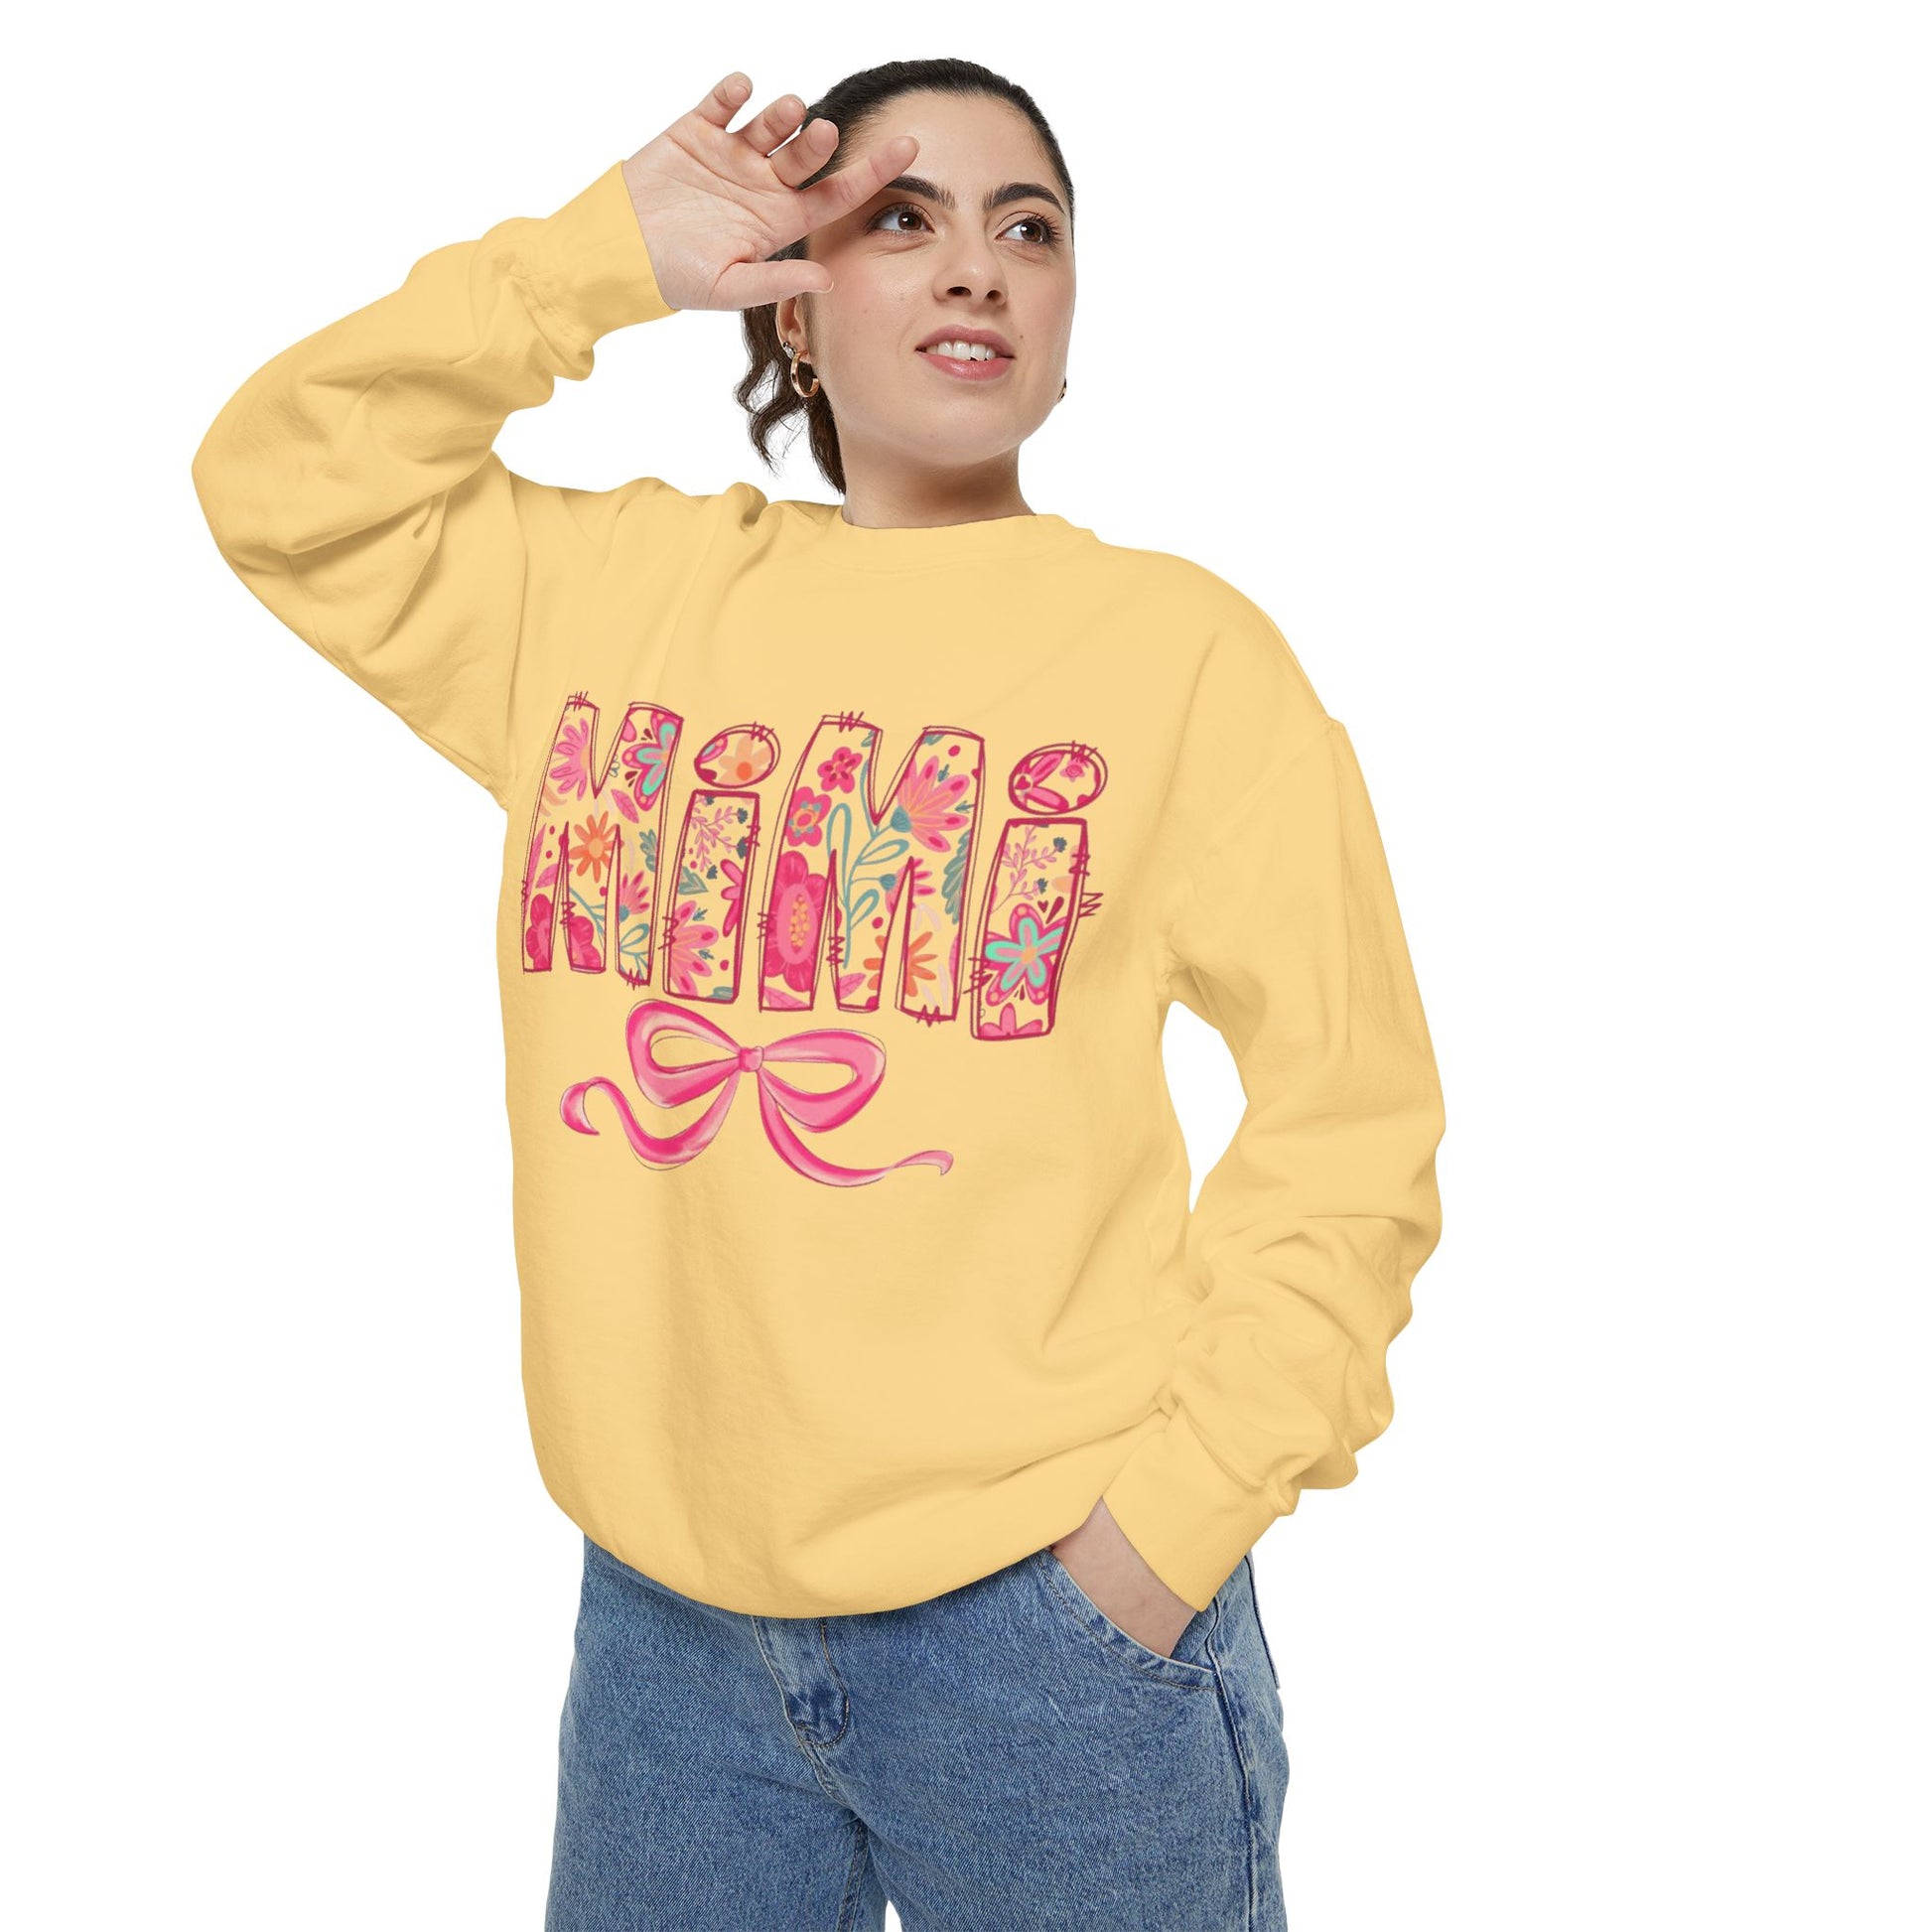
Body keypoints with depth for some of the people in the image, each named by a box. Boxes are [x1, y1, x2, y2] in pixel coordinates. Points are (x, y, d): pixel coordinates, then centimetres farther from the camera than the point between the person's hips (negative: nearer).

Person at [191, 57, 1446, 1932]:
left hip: (1042, 1602, -2)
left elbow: (1346, 1121, -4)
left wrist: (1180, 1509, -10)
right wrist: (598, 256, -2)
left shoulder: (1183, 643, -4)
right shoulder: (605, 585, 6)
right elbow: (281, 479, 8)